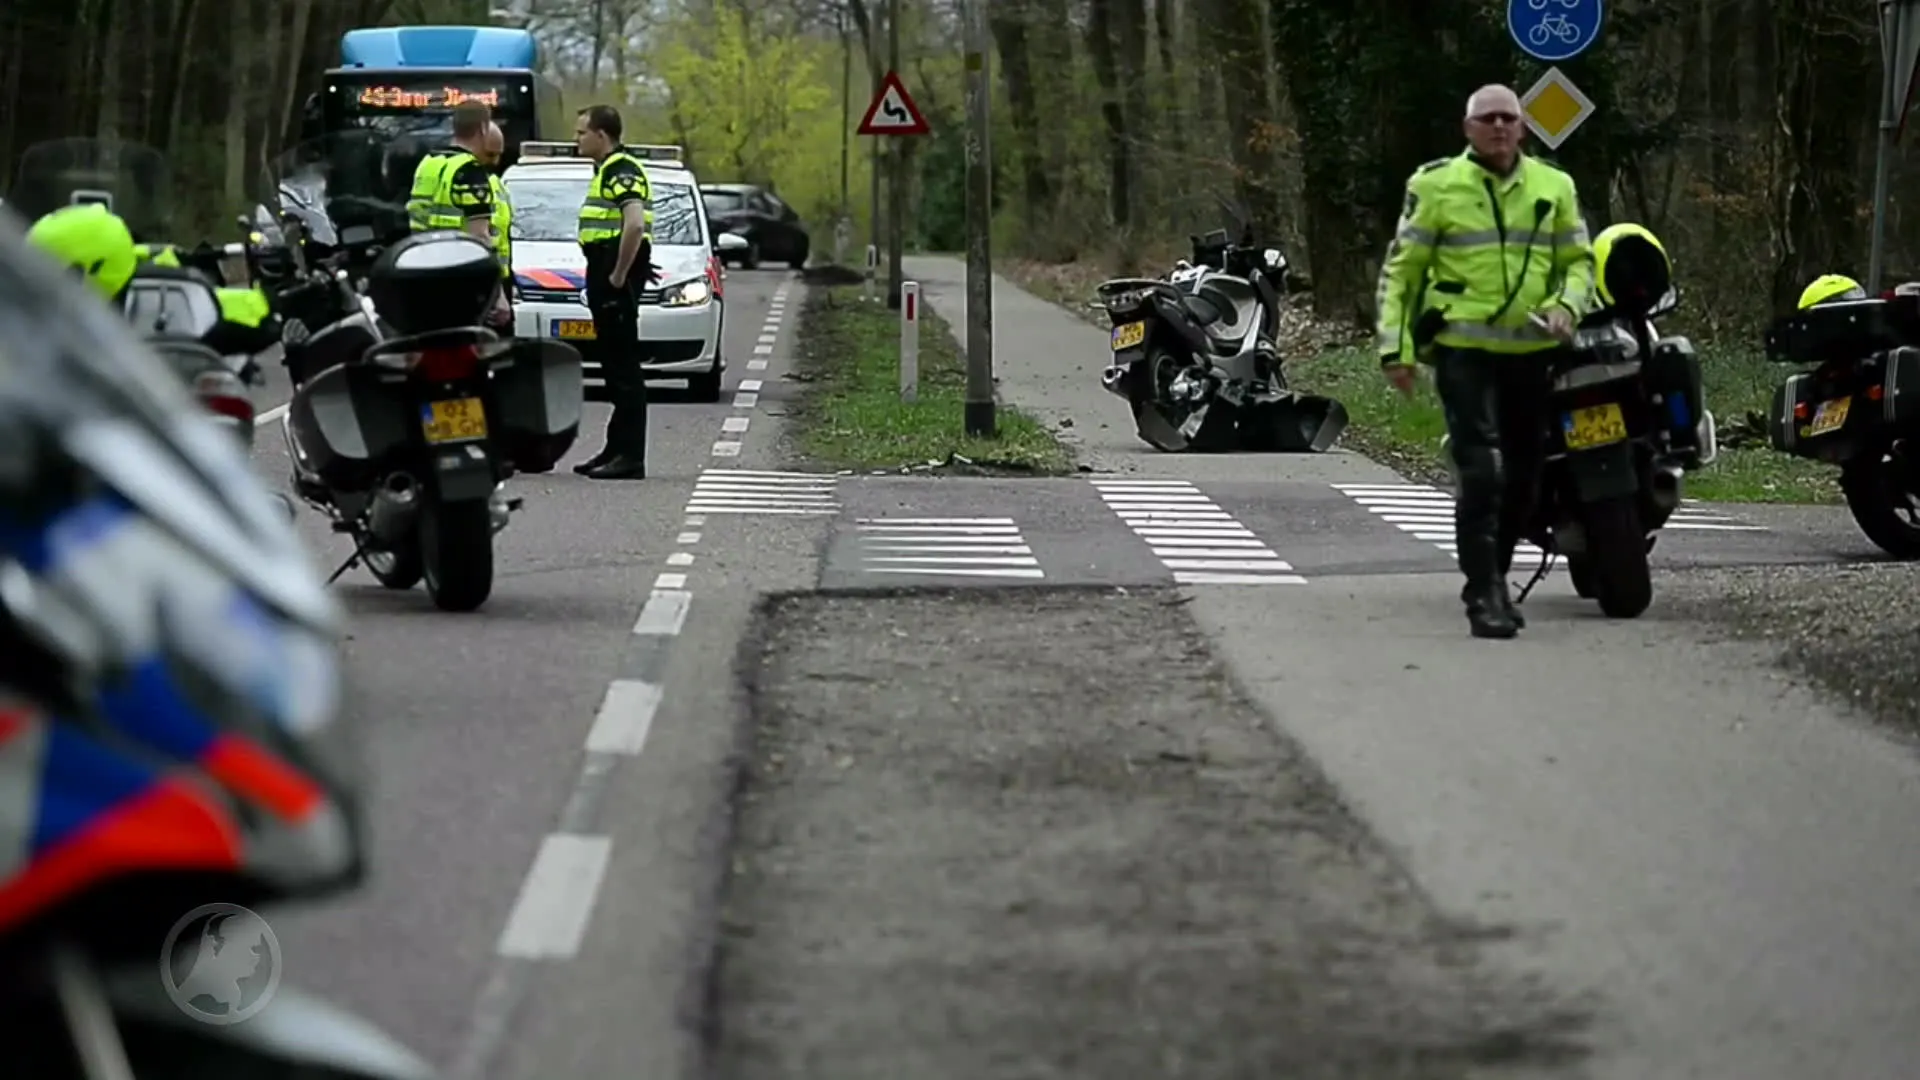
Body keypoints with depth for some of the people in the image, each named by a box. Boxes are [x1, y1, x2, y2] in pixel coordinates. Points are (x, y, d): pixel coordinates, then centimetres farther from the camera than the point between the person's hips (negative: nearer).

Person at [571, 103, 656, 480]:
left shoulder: (622, 170, -14)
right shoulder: (606, 170, 19)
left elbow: (634, 224, -27)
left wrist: (619, 276, -22)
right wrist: (607, 276, 19)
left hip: (618, 280, -11)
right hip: (605, 274, 11)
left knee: (624, 367, -10)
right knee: (615, 365, 14)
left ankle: (630, 457, -10)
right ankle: (618, 449, 20)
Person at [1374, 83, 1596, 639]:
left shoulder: (1554, 187, 10)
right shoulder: (1436, 186, 0)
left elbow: (1579, 261, 16)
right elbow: (1400, 269, 3)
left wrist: (1567, 305, -5)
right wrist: (1394, 345, -4)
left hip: (1531, 350, 4)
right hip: (1464, 348, -4)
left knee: (1521, 477, 11)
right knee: (1480, 473, -15)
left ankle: (1493, 579, 27)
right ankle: (1484, 595, -13)